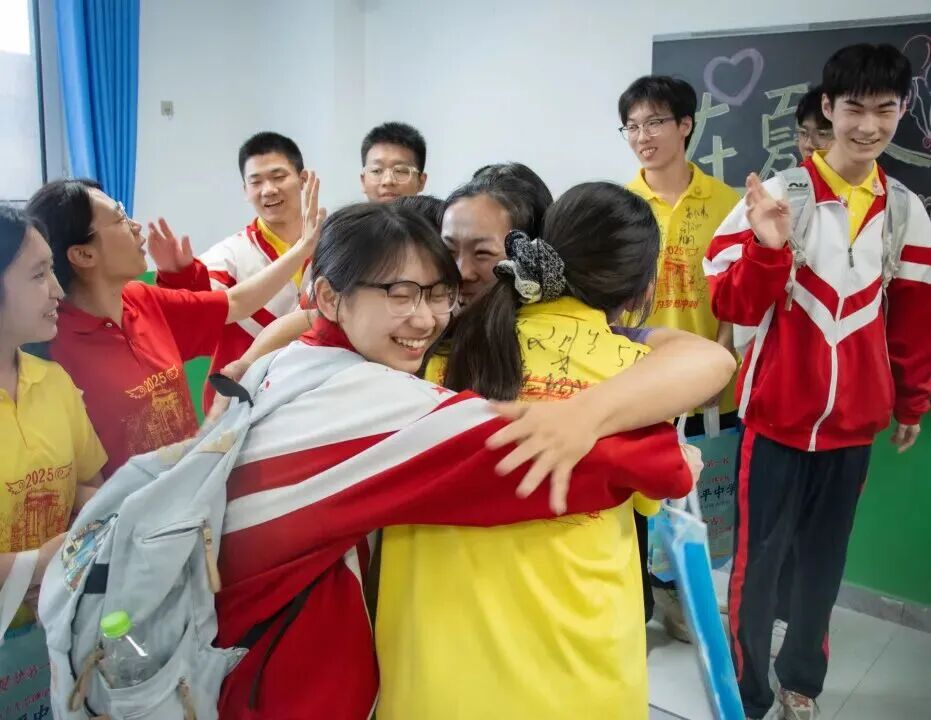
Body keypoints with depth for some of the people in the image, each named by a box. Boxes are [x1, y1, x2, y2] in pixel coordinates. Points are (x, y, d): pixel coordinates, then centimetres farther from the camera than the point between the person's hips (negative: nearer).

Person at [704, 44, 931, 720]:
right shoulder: (777, 195, -8)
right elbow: (735, 306, -11)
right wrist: (767, 247, -29)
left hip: (855, 418, 4)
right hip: (779, 413, -4)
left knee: (825, 557, 16)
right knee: (759, 557, 5)